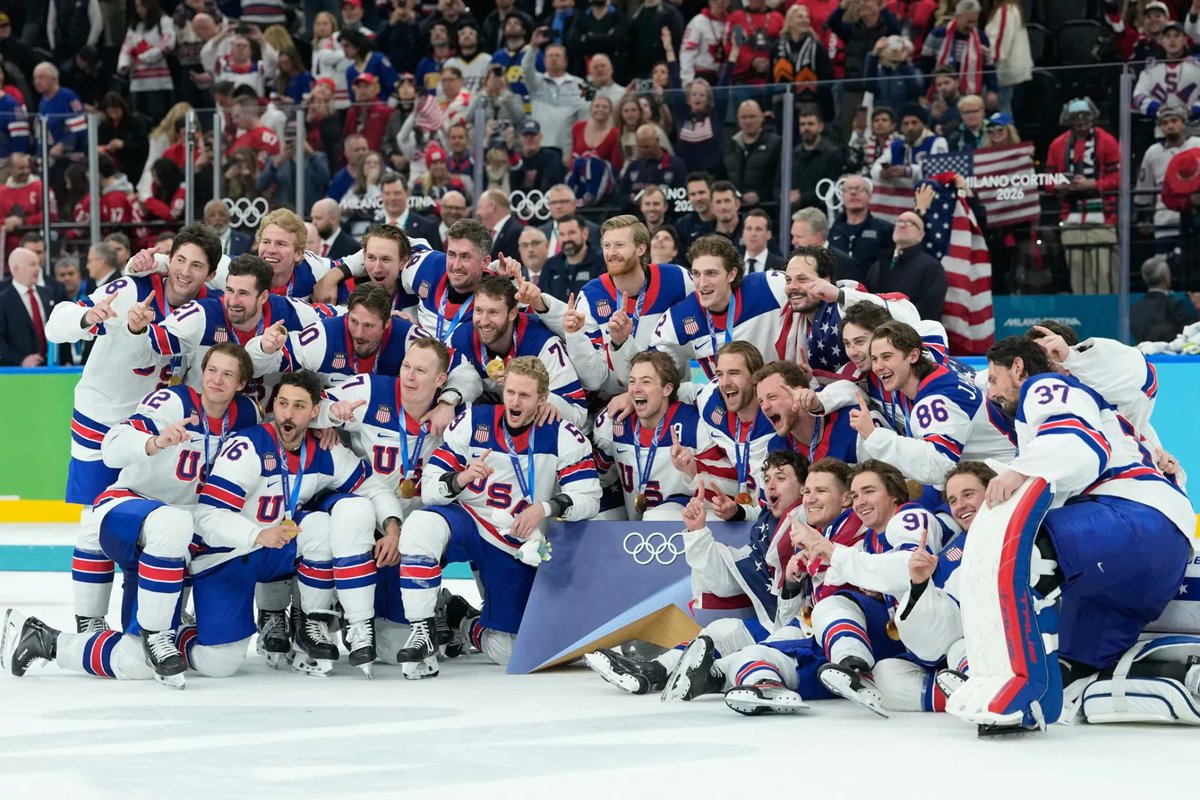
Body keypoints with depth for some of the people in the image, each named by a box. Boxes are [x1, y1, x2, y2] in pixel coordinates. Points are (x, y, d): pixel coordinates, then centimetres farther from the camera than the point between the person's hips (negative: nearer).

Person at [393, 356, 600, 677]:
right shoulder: (472, 423, -7)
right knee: (422, 524, -37)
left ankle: (463, 623, 37)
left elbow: (588, 499, -13)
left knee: (506, 651, -1)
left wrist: (546, 508, -31)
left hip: (519, 548, 1)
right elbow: (429, 488, -9)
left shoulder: (563, 437, -9)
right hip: (468, 521, -1)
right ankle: (423, 632, -26)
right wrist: (460, 479, -31)